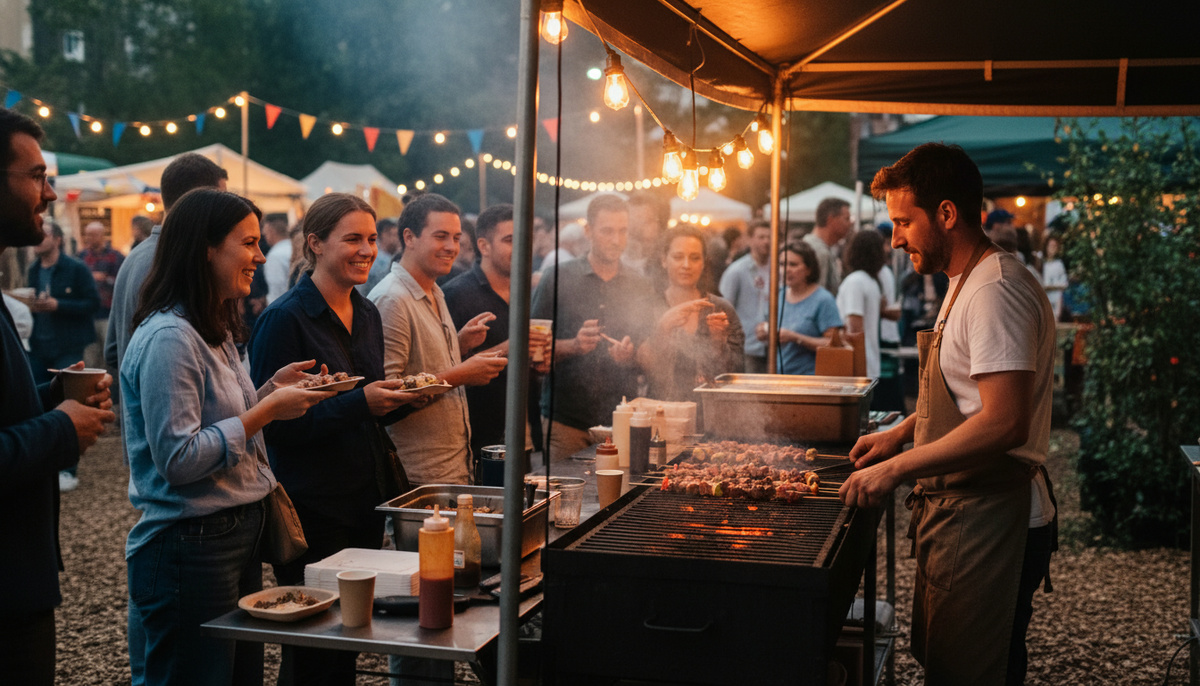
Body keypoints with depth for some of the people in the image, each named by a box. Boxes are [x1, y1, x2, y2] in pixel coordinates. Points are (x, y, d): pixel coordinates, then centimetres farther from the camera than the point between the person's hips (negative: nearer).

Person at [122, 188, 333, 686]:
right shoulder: (168, 337, -19)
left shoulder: (213, 331, 13)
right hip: (190, 546, -10)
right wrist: (267, 411, -20)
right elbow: (178, 459, -24)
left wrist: (273, 388, 6)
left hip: (237, 533, 10)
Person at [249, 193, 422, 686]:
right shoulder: (285, 319, -13)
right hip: (311, 508, -7)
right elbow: (273, 424, -16)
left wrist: (400, 396, -1)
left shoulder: (367, 315, 10)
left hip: (366, 498, 7)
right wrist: (359, 403, -22)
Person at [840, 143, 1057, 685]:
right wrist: (904, 431, 15)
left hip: (986, 521, -11)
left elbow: (1004, 422, -29)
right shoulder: (966, 284, 15)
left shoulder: (996, 291, -20)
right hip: (959, 514, 11)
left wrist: (897, 469, -24)